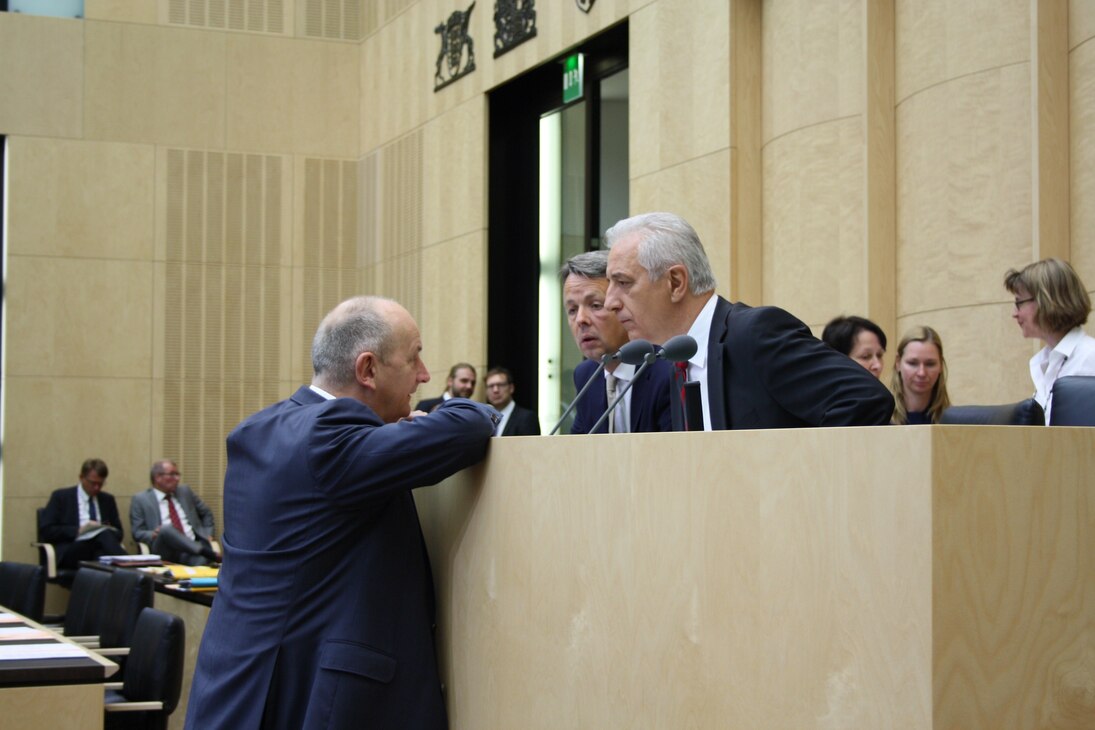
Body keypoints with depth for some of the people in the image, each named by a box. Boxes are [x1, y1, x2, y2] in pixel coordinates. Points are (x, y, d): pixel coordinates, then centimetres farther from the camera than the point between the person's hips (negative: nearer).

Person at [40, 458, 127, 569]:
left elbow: (119, 532, 20)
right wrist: (78, 530, -13)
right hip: (69, 553, -4)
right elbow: (47, 530, -1)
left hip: (100, 550, 4)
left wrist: (108, 533, -5)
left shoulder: (108, 500, 20)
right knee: (104, 535, -35)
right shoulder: (61, 497, 8)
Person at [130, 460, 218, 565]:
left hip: (193, 545, 1)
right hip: (165, 550, -1)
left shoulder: (185, 491, 22)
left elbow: (206, 514, 30)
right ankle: (204, 552, -49)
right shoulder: (140, 500, 11)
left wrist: (207, 535, 13)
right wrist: (153, 535, -16)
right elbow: (138, 533, 6)